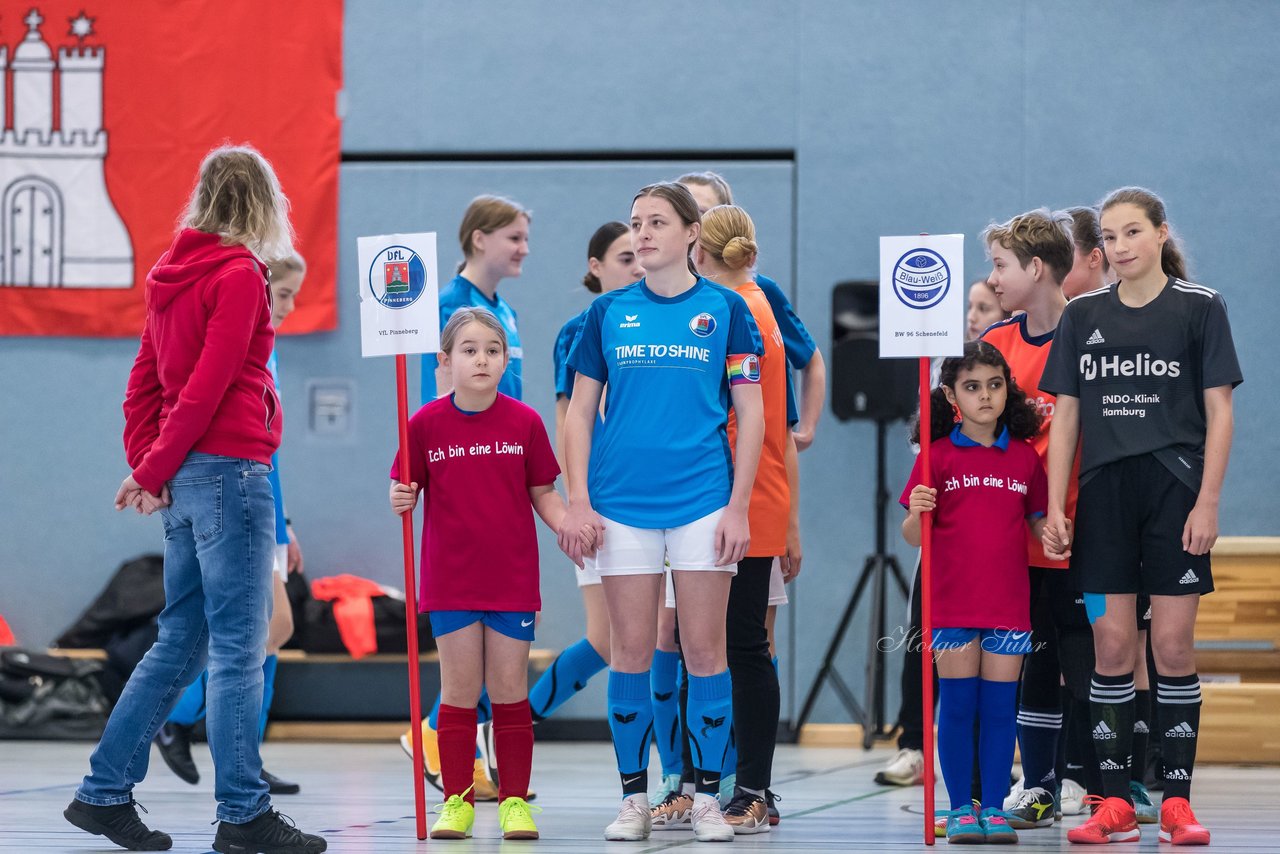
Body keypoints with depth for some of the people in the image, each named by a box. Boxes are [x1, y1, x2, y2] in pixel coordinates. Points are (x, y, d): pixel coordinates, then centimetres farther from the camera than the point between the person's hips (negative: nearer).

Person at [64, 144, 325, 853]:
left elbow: (144, 381, 15)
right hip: (230, 468, -8)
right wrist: (153, 470, -8)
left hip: (186, 477, 8)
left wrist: (147, 466, 9)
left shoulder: (173, 274, 14)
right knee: (238, 649, -5)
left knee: (181, 642, 14)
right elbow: (207, 387, -15)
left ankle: (104, 793, 16)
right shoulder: (238, 275, -11)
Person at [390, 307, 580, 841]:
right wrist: (401, 501, -17)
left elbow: (543, 494, 5)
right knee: (459, 687, 2)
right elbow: (406, 492, 5)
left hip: (513, 577, 0)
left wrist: (569, 528, -11)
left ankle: (514, 801, 10)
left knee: (509, 687, 2)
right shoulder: (427, 424, -2)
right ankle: (457, 801, 10)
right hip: (451, 578, 0)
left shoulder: (524, 422, -1)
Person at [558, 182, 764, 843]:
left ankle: (706, 796, 8)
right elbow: (579, 412, 10)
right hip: (622, 505, 1)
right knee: (630, 650, 2)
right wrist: (578, 501, 1)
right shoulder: (609, 312, 8)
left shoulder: (725, 309, 3)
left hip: (703, 502, -1)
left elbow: (750, 415, 4)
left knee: (704, 649, 0)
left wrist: (738, 507, -4)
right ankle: (634, 798, 10)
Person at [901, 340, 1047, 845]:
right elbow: (914, 536, 1)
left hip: (1009, 603, 2)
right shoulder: (938, 455, 1)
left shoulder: (1024, 458, 7)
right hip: (952, 601, -2)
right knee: (957, 704, 0)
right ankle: (960, 808, 7)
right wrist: (916, 513, -20)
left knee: (1000, 705, 3)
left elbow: (1039, 523, 12)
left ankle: (994, 809, 9)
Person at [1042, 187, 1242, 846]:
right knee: (1111, 646, 0)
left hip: (1175, 490, -3)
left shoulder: (1200, 307, 0)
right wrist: (1055, 510, 4)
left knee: (1173, 647, -3)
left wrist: (1207, 503, -9)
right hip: (1103, 496, 3)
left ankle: (1177, 801, 2)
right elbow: (1065, 416, 11)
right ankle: (1115, 804, 3)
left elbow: (1219, 412, -1)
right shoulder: (1083, 315, 9)